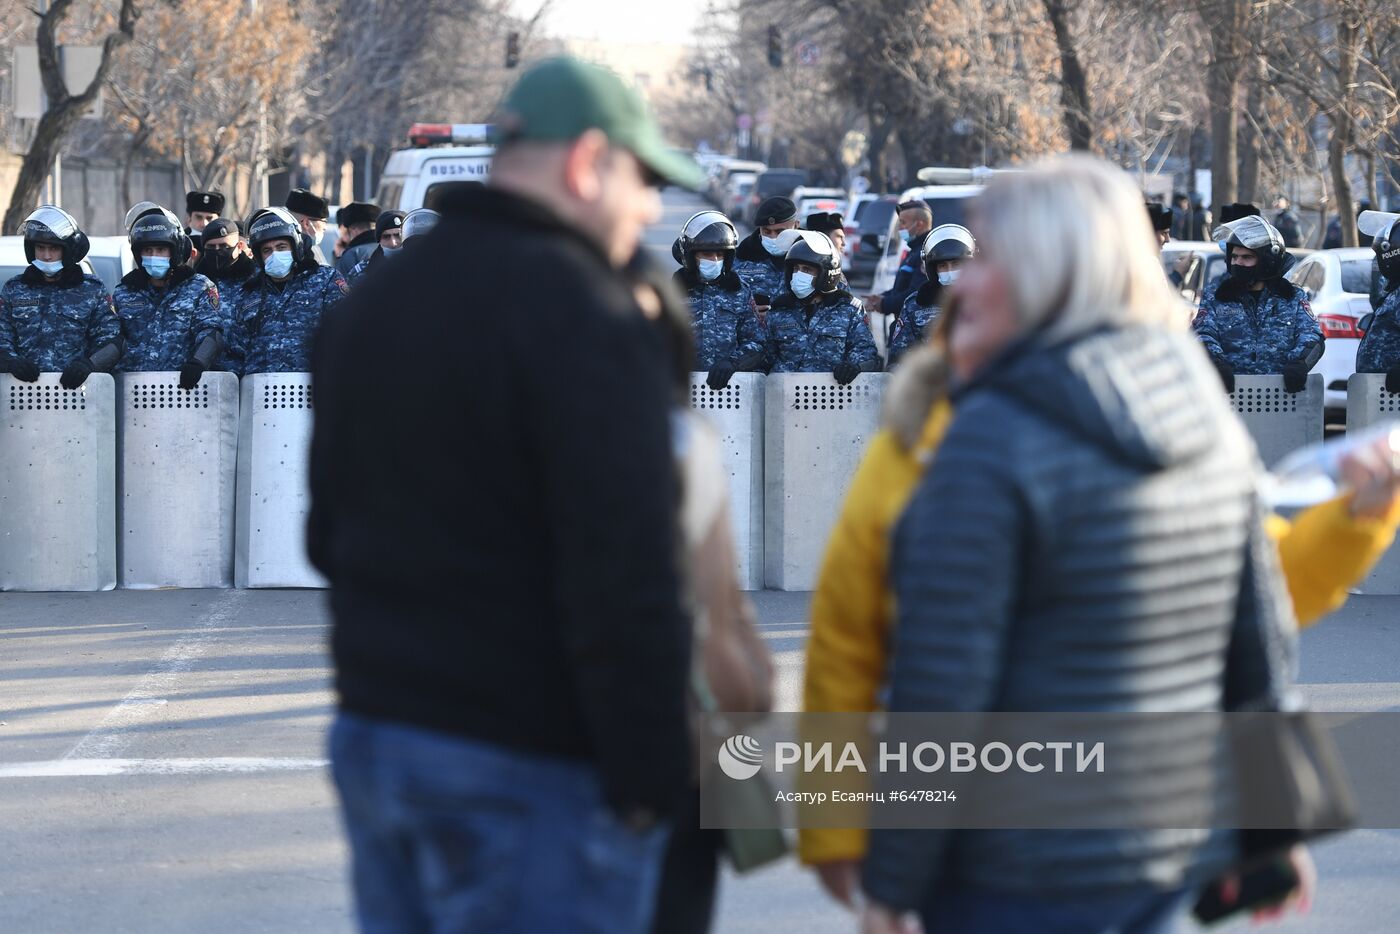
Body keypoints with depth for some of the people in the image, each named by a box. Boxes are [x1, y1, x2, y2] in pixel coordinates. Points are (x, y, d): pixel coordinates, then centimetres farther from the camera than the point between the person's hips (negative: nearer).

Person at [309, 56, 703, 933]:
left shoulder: (373, 302, 13)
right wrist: (650, 777, -16)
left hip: (373, 730, 9)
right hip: (528, 763, -9)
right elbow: (624, 577, -21)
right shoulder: (582, 310, -15)